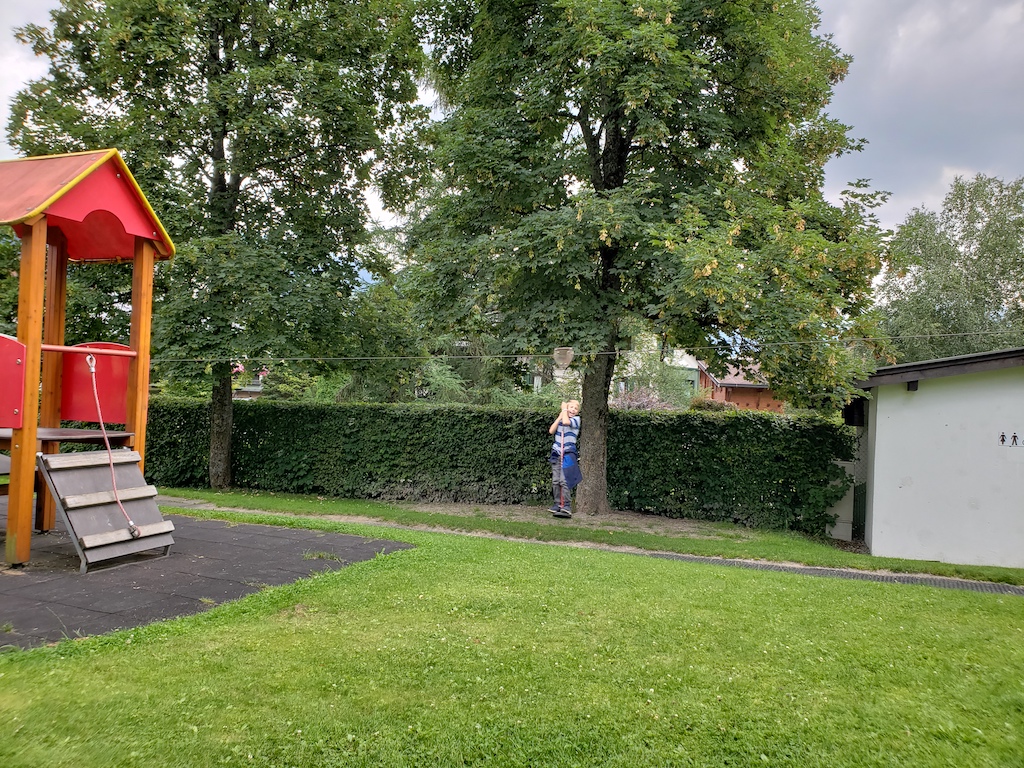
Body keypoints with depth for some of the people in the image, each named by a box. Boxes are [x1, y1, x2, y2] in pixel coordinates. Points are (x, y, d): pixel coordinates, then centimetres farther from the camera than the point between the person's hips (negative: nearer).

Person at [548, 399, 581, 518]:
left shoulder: (576, 419, 1)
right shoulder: (560, 419, 16)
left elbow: (566, 422, -20)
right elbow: (551, 431, 2)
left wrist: (564, 409, -3)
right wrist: (560, 416, 0)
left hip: (568, 454, -5)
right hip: (556, 454, 5)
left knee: (564, 480, -16)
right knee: (555, 481, 3)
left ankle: (567, 507, -16)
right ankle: (558, 504, 11)